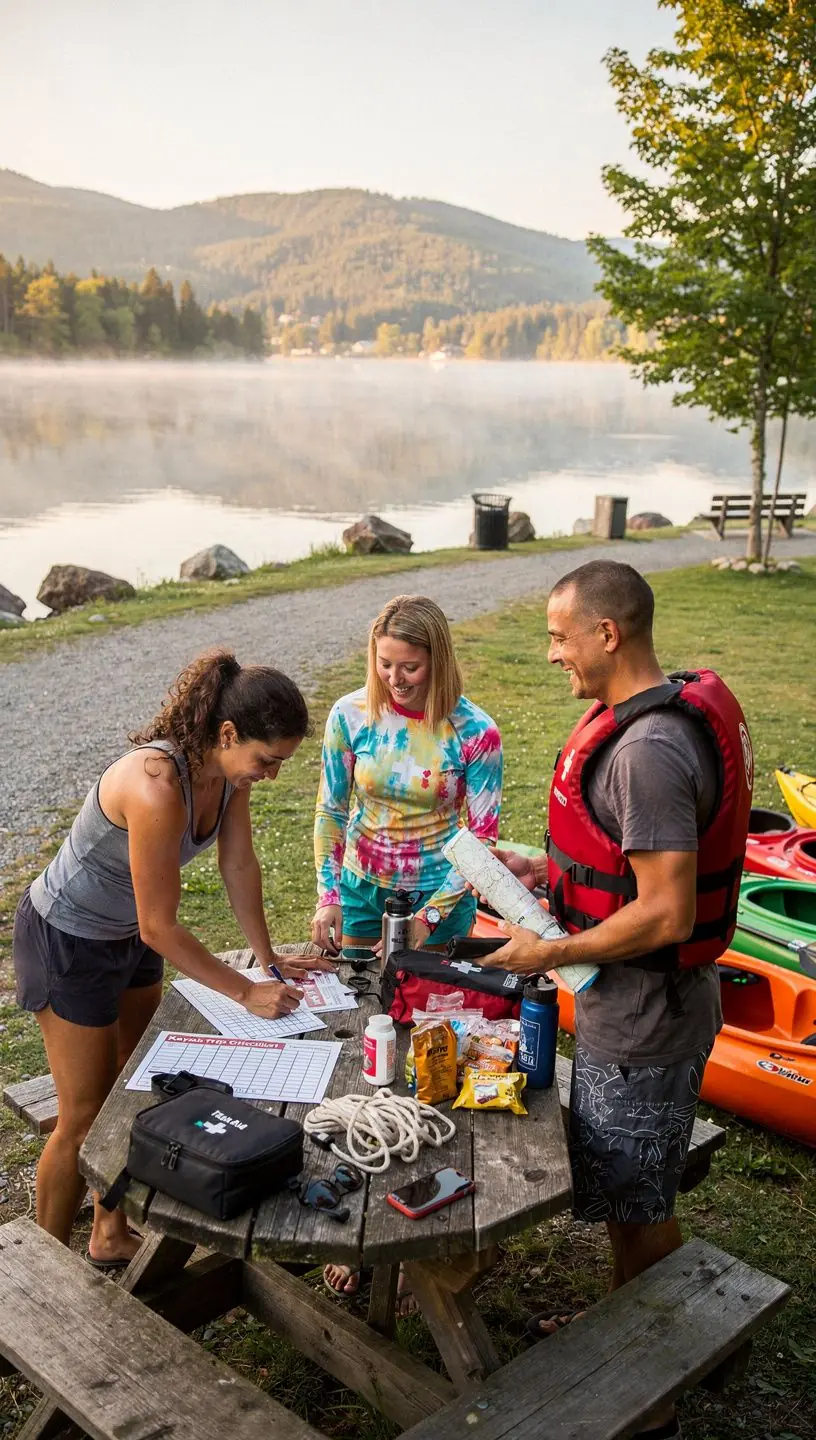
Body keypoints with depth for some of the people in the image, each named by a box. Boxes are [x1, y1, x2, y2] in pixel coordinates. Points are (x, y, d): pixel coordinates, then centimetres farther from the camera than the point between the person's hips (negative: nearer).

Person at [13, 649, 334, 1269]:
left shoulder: (228, 766, -14)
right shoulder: (158, 787, -38)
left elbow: (240, 865, -1)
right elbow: (161, 927, -31)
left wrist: (269, 958, 4)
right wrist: (248, 992, -22)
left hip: (126, 936, 8)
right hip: (67, 942, -8)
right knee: (85, 1117, 4)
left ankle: (112, 1236, 37)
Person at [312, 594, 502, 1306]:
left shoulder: (473, 732, -15)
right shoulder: (351, 716, -7)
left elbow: (482, 838, -11)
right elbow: (332, 811, 3)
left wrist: (427, 920, -15)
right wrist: (328, 897, -2)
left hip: (440, 903, -2)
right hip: (363, 898, 3)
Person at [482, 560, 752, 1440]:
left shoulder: (648, 749, -29)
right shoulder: (651, 717, 5)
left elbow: (666, 914, -29)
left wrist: (551, 953, -19)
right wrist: (551, 870, 7)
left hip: (644, 1020, -10)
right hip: (630, 1007, 10)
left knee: (640, 1207, 9)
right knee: (628, 1194, 26)